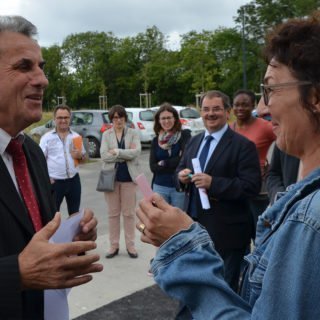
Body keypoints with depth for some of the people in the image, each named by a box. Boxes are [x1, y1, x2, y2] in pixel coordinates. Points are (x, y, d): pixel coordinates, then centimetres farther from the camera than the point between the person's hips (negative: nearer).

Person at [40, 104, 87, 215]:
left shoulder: (76, 137, 8)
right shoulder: (47, 137, -1)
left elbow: (84, 157, 15)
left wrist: (80, 156, -9)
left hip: (73, 180, 3)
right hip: (55, 181, -3)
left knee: (75, 213, 14)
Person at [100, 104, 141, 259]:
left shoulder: (133, 133, 3)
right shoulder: (106, 134, 5)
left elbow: (136, 152, -13)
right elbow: (104, 155, -9)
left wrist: (117, 152, -13)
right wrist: (126, 154, -13)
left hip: (128, 177, -1)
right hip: (111, 177, 1)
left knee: (129, 213, 5)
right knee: (113, 213, 8)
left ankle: (130, 245, 15)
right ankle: (114, 245, 17)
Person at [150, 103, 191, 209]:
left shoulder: (184, 135, -2)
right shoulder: (156, 141, 8)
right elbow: (153, 167, -1)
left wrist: (164, 163, -5)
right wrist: (176, 165, -11)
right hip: (160, 187, 3)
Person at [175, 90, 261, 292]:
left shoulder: (243, 145, -11)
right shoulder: (194, 142, 11)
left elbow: (251, 186, -18)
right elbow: (181, 169, 18)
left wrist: (213, 183, -26)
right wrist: (181, 175, -6)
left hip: (225, 230, -6)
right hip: (194, 226, 7)